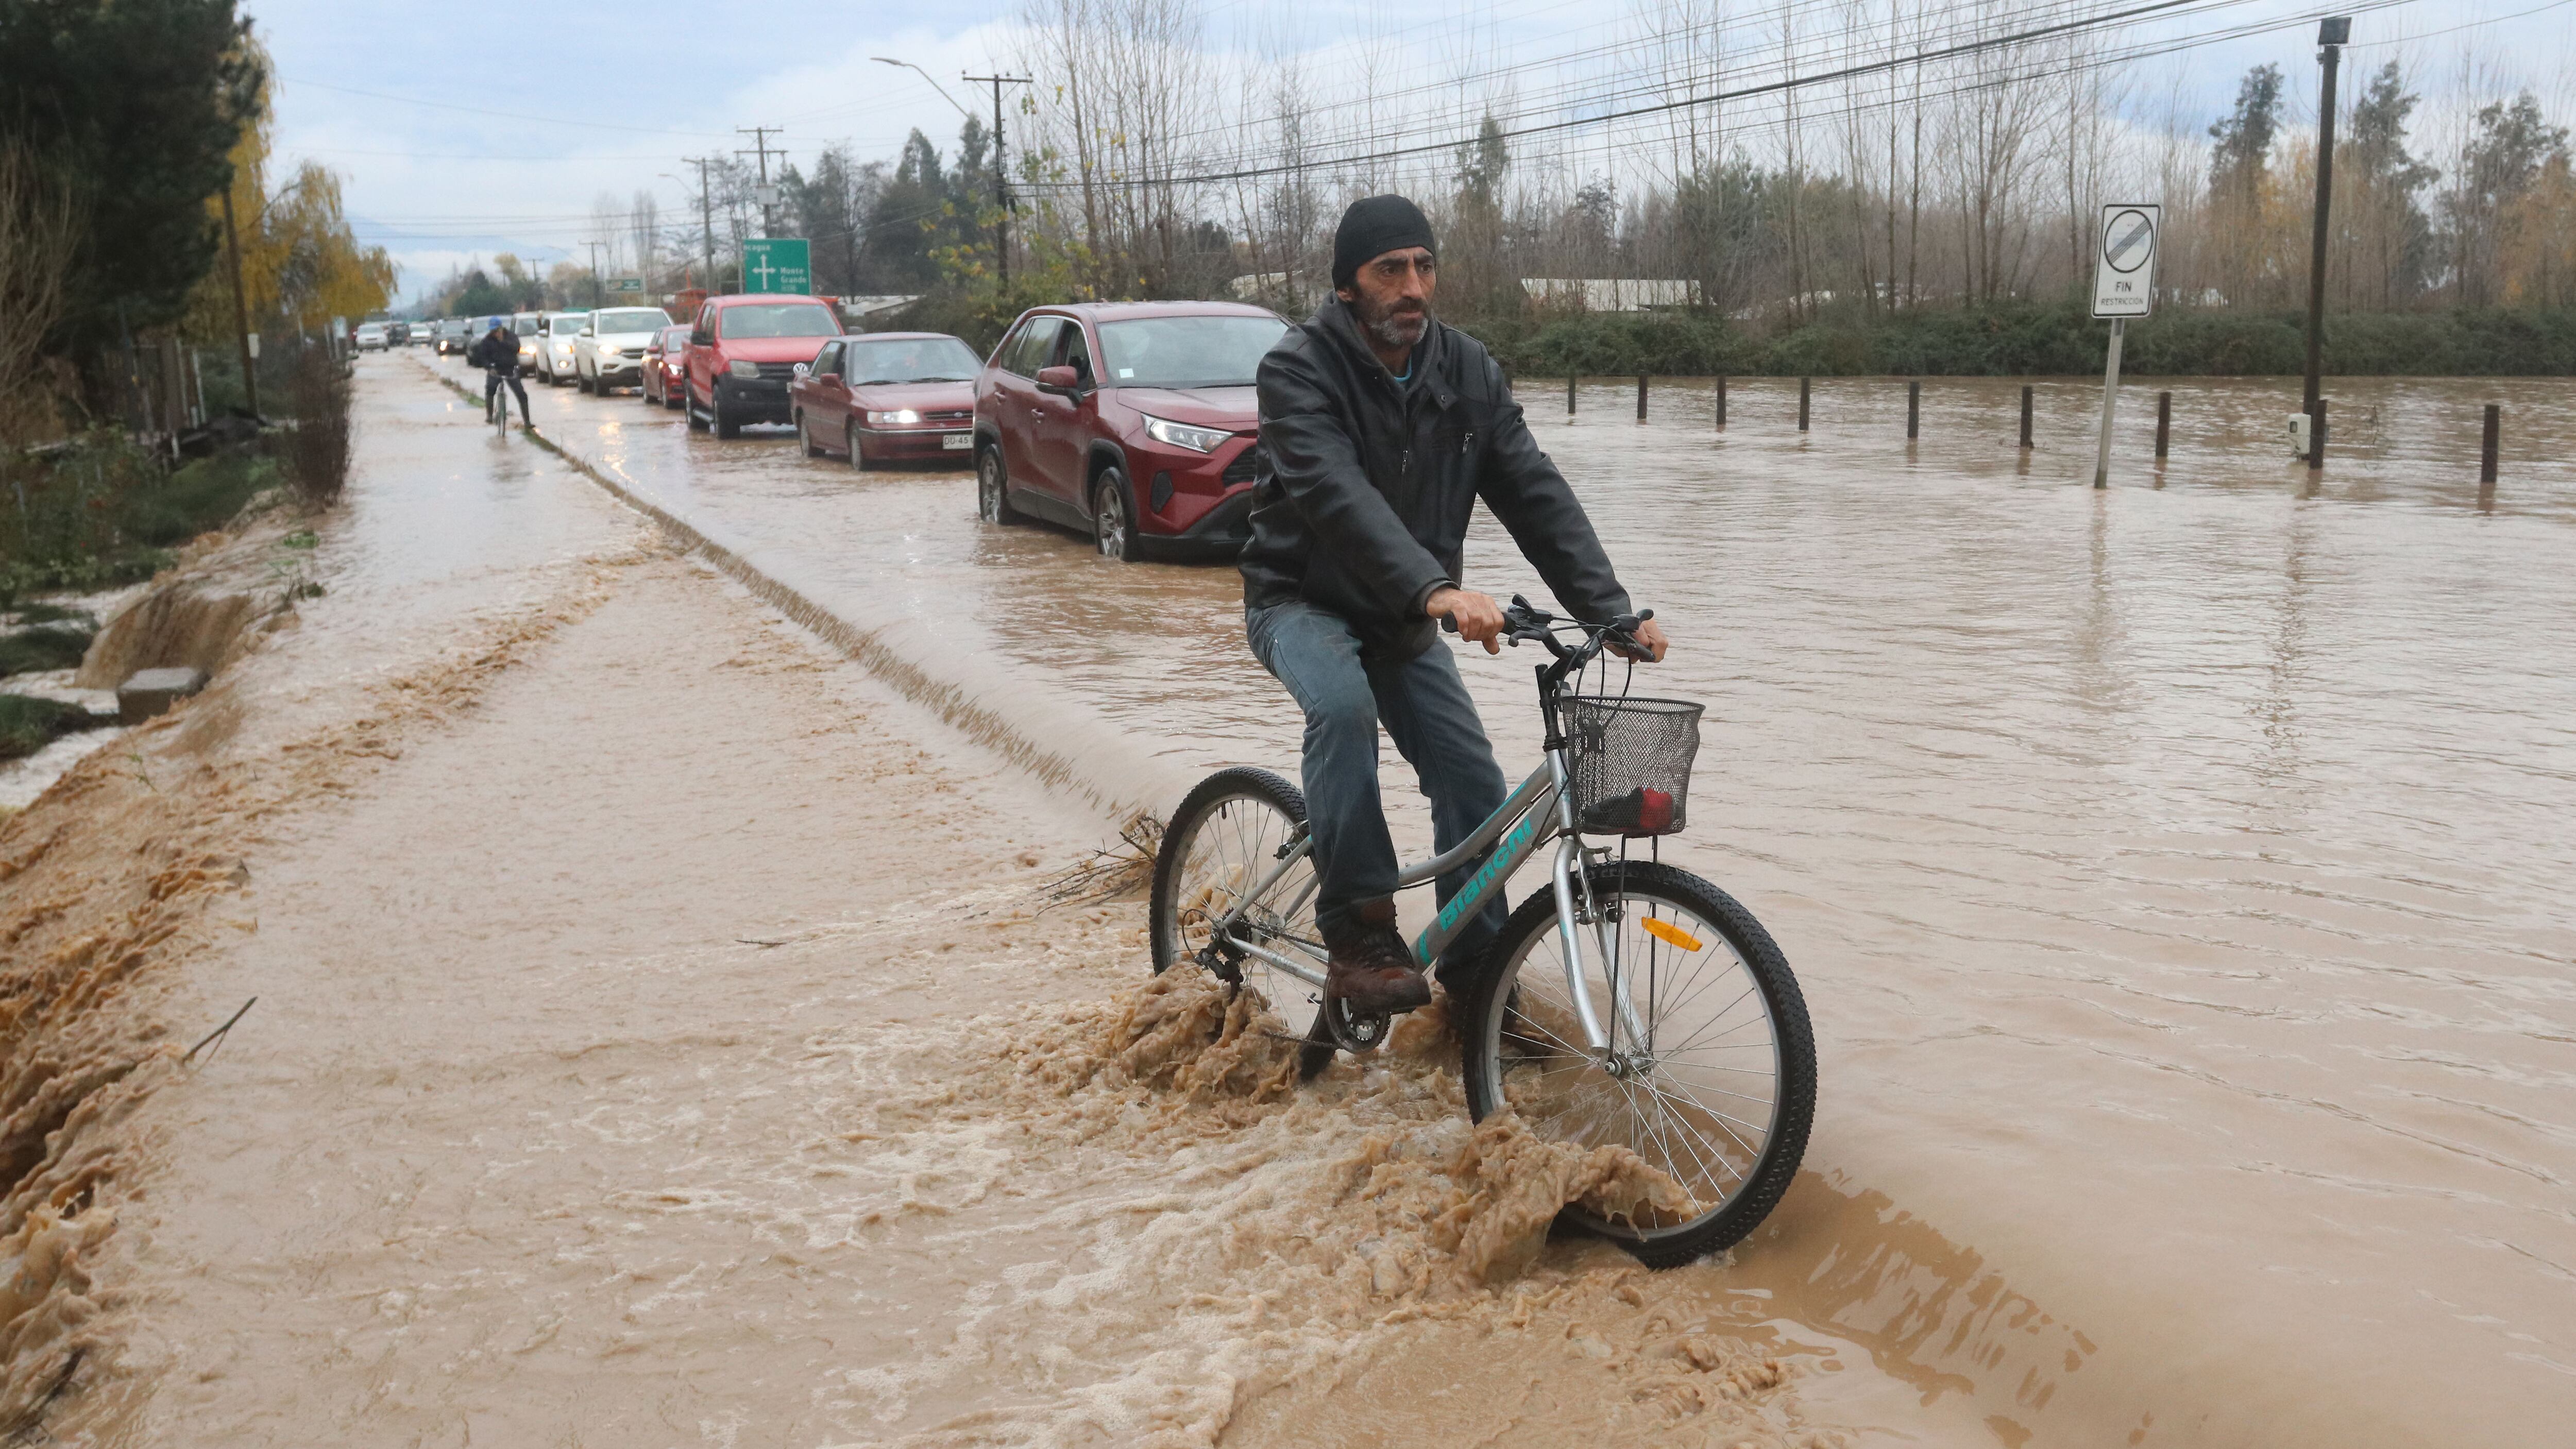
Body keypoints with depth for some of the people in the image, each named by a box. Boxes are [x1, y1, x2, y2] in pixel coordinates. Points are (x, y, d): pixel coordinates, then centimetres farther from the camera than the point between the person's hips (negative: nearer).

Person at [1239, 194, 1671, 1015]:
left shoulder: (1468, 371, -4)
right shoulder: (1300, 368, -20)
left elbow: (1535, 494, -10)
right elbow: (1336, 493, -37)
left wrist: (1611, 609, -23)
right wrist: (1436, 589, -53)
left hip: (1403, 618, 5)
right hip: (1303, 603, -5)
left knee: (1475, 788, -6)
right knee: (1343, 703, -36)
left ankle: (1477, 978, 12)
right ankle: (1359, 940, -28)